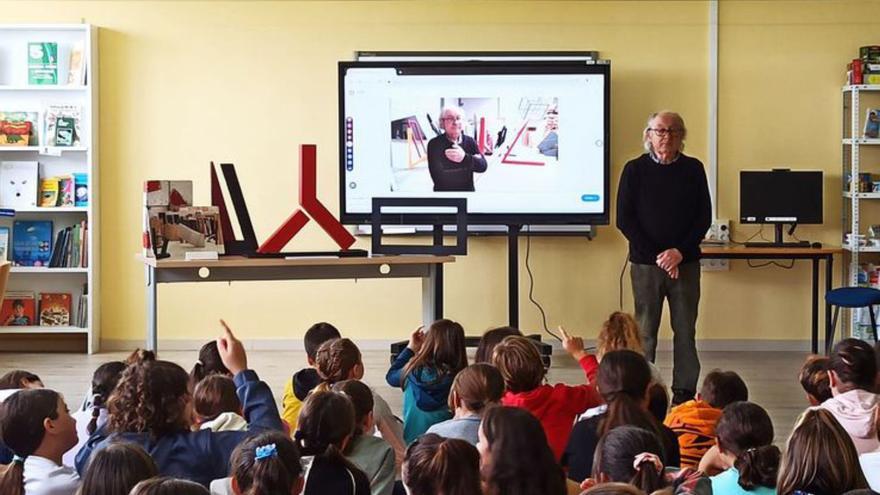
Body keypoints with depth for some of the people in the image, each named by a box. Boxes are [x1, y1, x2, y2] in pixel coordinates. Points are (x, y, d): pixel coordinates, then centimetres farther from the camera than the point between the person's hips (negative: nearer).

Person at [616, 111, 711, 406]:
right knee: (645, 331, 1)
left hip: (685, 262, 1)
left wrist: (680, 252, -10)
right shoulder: (635, 170, 1)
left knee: (685, 331, 4)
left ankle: (685, 392, 11)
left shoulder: (693, 169, 6)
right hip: (645, 263, -1)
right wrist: (656, 255, -10)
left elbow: (704, 217, 4)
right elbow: (625, 220, -2)